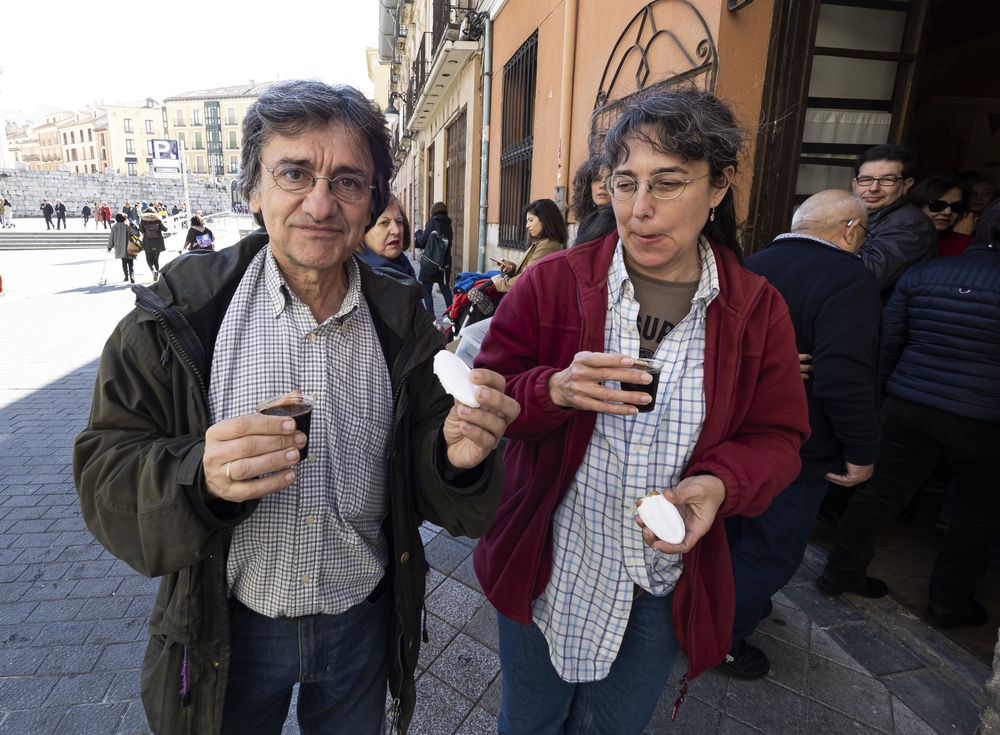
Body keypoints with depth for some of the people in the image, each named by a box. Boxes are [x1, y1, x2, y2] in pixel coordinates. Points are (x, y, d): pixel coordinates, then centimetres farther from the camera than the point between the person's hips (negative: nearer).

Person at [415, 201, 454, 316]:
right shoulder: (448, 225, 11)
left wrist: (419, 232, 10)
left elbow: (422, 241, -11)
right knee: (445, 288, 16)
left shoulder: (433, 222, -10)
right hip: (445, 262, 7)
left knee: (426, 291, -2)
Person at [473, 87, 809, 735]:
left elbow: (777, 437, -1)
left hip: (666, 584, 2)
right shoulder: (552, 282, -13)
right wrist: (555, 390, -32)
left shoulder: (758, 309, -7)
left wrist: (720, 485, -22)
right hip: (548, 572, -1)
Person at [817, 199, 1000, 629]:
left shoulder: (922, 274, 0)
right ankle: (948, 604, 28)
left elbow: (886, 343, 2)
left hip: (907, 406, 4)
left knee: (883, 492, 15)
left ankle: (841, 573, 26)